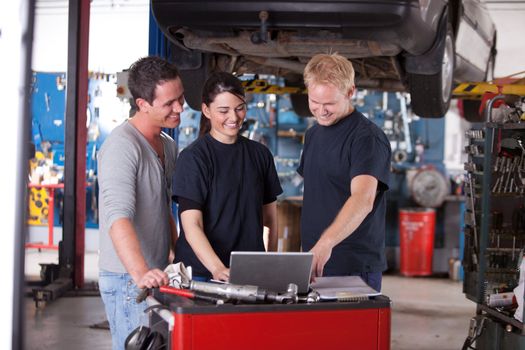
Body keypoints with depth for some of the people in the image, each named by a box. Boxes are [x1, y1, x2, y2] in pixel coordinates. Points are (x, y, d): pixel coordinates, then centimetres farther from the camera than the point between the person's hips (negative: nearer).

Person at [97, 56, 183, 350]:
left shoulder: (168, 146, 13)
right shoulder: (122, 146, -17)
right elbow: (118, 217, -30)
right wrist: (141, 273, -42)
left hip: (157, 277, 9)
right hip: (128, 281, -9)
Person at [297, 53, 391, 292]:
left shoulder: (367, 138, -14)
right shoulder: (314, 134, 13)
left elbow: (363, 200, -29)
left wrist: (325, 243, -42)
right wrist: (308, 249, 12)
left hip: (354, 268, -7)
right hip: (312, 264, 7)